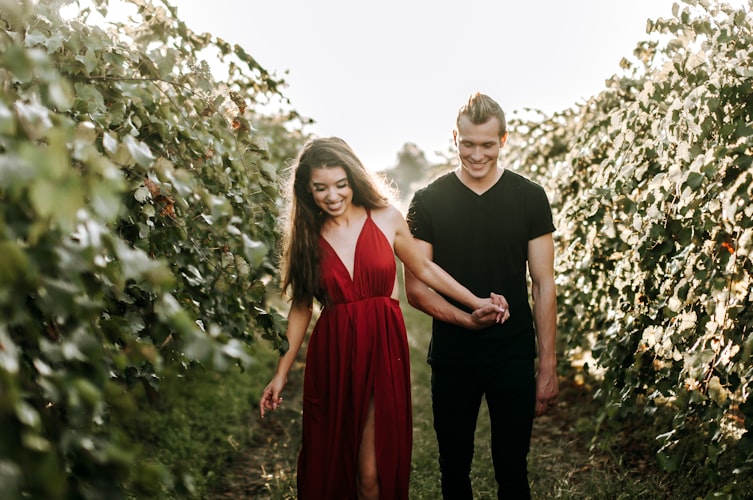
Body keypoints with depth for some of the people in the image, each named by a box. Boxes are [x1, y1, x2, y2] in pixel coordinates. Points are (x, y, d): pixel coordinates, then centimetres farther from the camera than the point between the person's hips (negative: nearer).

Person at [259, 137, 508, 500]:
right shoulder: (304, 237, 3)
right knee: (329, 465, 9)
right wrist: (282, 373, 6)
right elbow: (301, 308, 8)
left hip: (383, 350, -1)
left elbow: (424, 269, 12)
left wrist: (477, 302, 10)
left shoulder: (386, 219, 0)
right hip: (332, 356, 1)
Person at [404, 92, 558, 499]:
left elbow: (544, 285, 1)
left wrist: (548, 366, -3)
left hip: (514, 358, 0)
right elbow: (415, 288, -3)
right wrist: (464, 317, -20)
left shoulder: (530, 198, -1)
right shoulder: (428, 201, -2)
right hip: (451, 358, 1)